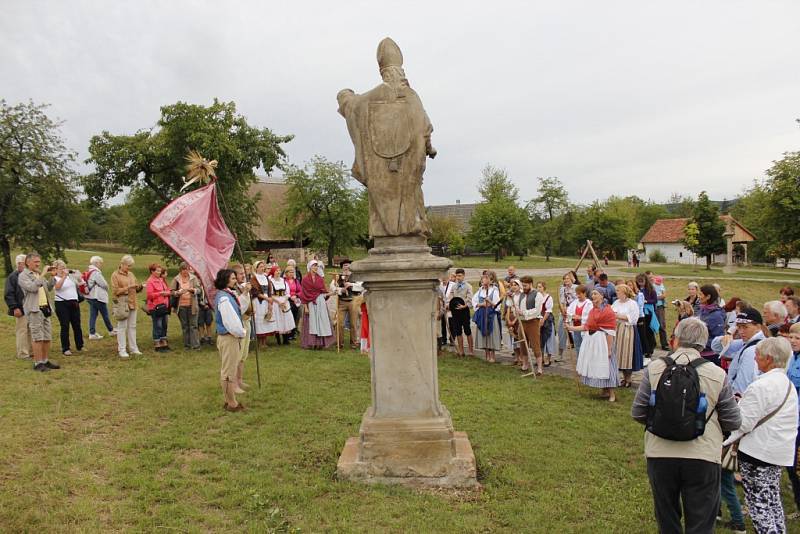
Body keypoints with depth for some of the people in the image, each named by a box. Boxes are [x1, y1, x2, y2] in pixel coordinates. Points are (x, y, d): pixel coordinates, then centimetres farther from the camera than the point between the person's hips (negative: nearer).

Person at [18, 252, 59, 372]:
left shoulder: (39, 275, 19)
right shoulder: (23, 276, -5)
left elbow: (49, 287, 17)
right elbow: (32, 287, -20)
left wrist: (51, 276, 4)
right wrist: (43, 275, -19)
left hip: (46, 308, 8)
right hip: (34, 310, -8)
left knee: (47, 337, 9)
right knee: (37, 337, -8)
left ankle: (45, 361, 18)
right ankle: (38, 363, -4)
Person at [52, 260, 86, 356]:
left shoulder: (70, 276, 12)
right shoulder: (55, 279, 0)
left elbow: (81, 283, 10)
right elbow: (57, 287, -20)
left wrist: (77, 275, -5)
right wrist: (64, 276, -26)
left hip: (74, 303, 4)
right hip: (62, 304, -4)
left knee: (77, 325, 7)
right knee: (65, 326, -2)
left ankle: (80, 346, 19)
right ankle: (65, 349, 6)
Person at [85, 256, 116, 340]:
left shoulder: (88, 272, 11)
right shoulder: (96, 272, -18)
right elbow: (104, 284, -16)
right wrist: (106, 288, 6)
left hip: (90, 296, 9)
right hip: (98, 297, -9)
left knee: (93, 315, 8)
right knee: (105, 315, 5)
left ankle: (92, 333, 8)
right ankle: (111, 330, 18)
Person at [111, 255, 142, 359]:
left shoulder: (131, 274, 14)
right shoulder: (115, 275, -4)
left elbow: (136, 289, 20)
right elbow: (116, 291, -11)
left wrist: (139, 287, -1)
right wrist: (128, 287, -18)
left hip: (132, 303, 6)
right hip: (122, 303, -6)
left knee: (132, 326, 10)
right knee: (122, 327, -3)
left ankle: (133, 348, 17)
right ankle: (121, 350, 3)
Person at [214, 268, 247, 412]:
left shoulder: (229, 295, 10)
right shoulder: (223, 298, -21)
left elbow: (239, 310, 18)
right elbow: (230, 321, -23)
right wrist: (241, 333, -9)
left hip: (232, 337, 10)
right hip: (228, 338, -10)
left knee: (229, 370, 17)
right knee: (229, 371, 0)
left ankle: (230, 400, 29)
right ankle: (231, 404, 10)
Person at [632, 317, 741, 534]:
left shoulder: (654, 369, -7)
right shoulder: (717, 374, -7)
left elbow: (637, 413, -3)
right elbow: (733, 422, 1)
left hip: (660, 455, 1)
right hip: (703, 458, 0)